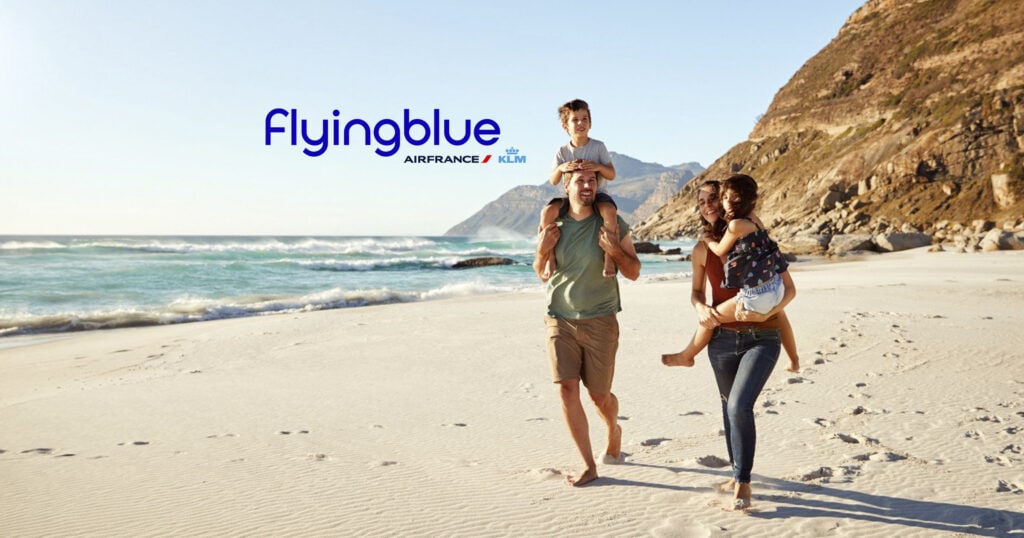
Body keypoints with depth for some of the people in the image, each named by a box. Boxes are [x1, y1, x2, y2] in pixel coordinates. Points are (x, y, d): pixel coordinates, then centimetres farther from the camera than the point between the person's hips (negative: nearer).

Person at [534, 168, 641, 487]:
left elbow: (634, 273, -2)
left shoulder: (611, 224, -5)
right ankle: (588, 466, 2)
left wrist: (615, 251, -21)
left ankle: (614, 430, 42)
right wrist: (542, 251, -10)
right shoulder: (553, 225, 1)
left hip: (600, 321, -1)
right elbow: (543, 276, 11)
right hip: (560, 320, 2)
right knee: (567, 390, -9)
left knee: (599, 395, 6)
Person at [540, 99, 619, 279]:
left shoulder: (598, 146, 1)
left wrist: (598, 166, -25)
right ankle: (550, 256, -20)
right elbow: (553, 181, -3)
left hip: (597, 194, -2)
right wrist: (561, 168, -25)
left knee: (609, 210, -38)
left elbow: (611, 175, -4)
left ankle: (609, 256, -29)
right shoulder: (562, 152, 5)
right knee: (547, 212, -28)